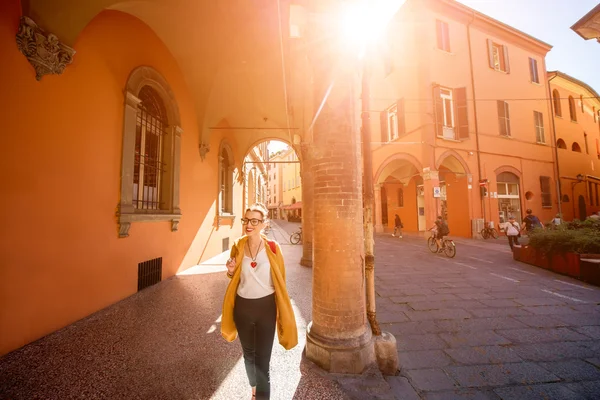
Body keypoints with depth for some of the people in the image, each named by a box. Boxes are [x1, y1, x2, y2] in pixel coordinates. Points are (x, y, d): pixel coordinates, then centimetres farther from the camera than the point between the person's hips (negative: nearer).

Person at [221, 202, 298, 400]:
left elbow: (280, 280, -5)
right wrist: (231, 271, -13)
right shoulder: (237, 247, -6)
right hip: (243, 307, 4)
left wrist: (281, 311, -3)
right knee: (249, 353, 25)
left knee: (262, 358, 6)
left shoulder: (273, 248, -15)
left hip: (266, 306, -4)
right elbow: (234, 279, 9)